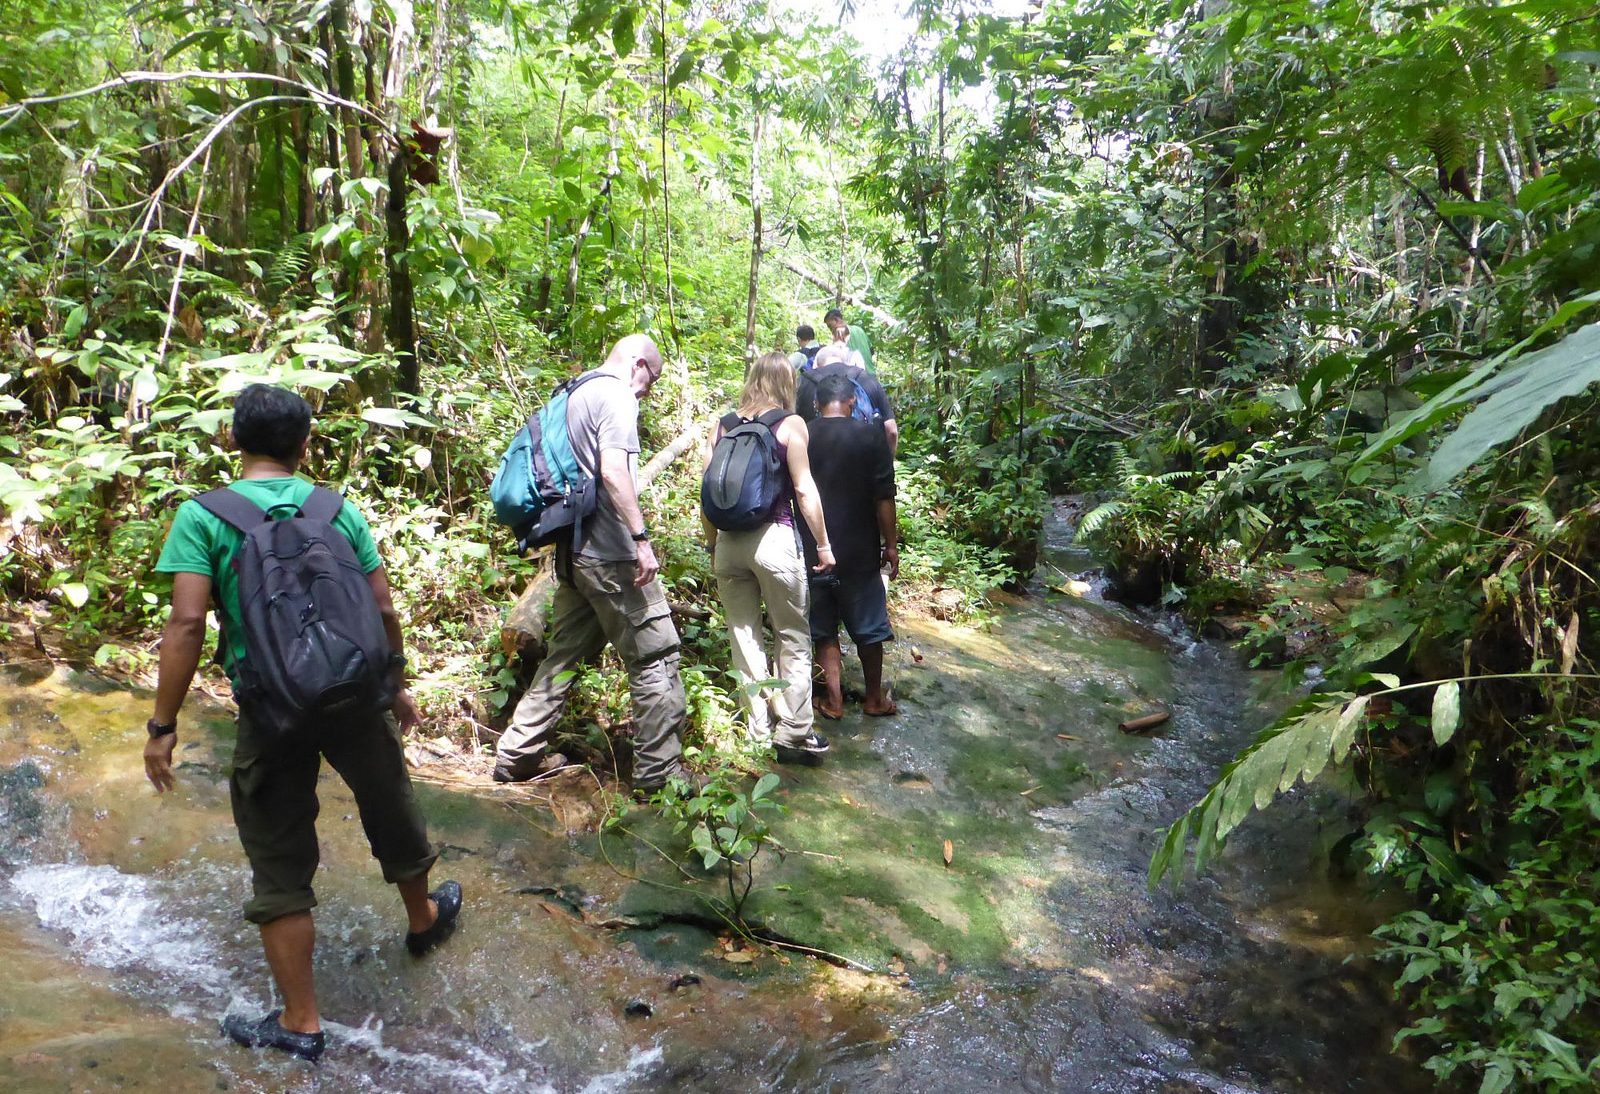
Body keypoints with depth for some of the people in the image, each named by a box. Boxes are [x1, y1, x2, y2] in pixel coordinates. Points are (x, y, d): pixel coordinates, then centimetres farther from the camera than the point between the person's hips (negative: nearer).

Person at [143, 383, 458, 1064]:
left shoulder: (203, 515, -6)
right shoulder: (337, 509, 2)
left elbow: (187, 623, -15)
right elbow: (383, 610, 1)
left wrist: (163, 726, -8)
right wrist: (398, 685, 15)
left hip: (271, 712, -2)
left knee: (280, 866, 10)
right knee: (391, 813, 25)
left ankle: (300, 1024, 20)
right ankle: (424, 920, 50)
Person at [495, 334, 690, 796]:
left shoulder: (576, 395, 18)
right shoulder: (616, 396, -10)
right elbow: (614, 470, -22)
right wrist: (641, 538, -23)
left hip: (574, 550, 9)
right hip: (612, 554, -9)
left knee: (565, 653, 17)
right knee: (655, 657, -1)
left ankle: (518, 753, 23)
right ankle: (659, 772, 5)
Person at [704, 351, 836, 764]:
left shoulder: (722, 425, 8)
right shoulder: (790, 424, -3)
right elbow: (804, 490, -6)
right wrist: (823, 545, 0)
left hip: (729, 541, 4)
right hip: (774, 538, -4)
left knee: (744, 638, 12)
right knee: (793, 641, 8)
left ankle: (759, 732, 19)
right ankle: (794, 735, 11)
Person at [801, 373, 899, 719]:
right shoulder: (869, 436, -9)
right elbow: (883, 496, -9)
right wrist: (891, 543, 0)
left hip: (813, 548, 2)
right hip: (858, 548, -2)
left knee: (823, 627, 11)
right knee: (867, 625, 11)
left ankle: (833, 699, 15)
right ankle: (875, 698, 22)